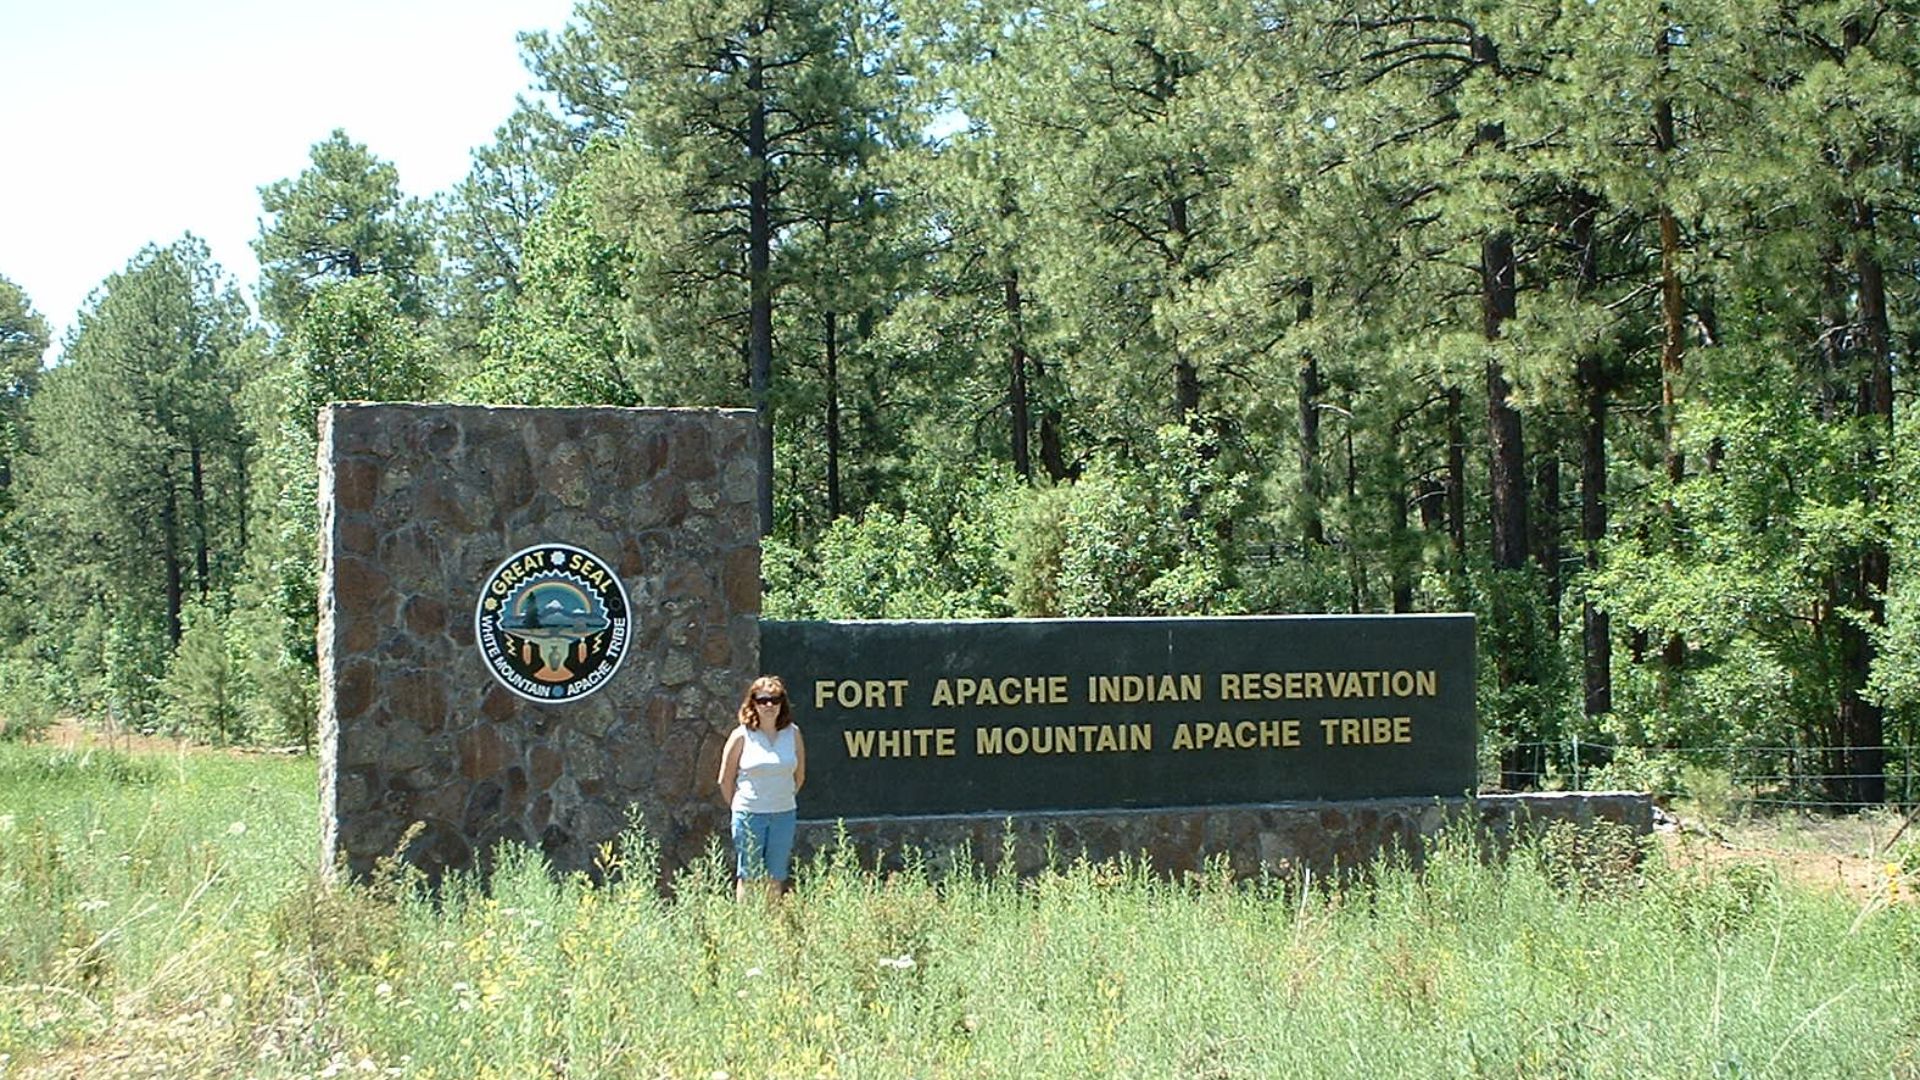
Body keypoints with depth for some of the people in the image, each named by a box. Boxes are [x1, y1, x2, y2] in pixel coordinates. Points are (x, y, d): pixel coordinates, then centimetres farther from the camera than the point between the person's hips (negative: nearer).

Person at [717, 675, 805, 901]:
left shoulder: (793, 734, 2)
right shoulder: (741, 736, -5)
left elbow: (799, 776, 13)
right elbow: (725, 780, 2)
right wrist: (738, 807, 8)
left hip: (783, 814, 3)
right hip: (749, 815, -3)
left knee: (776, 878, 6)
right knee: (748, 877, 0)